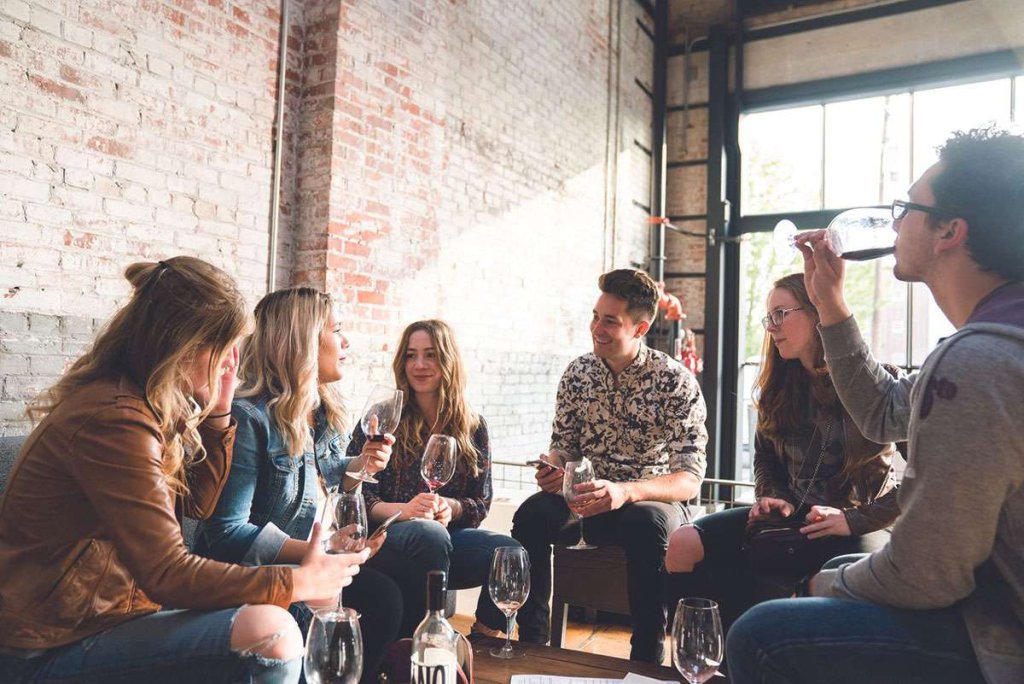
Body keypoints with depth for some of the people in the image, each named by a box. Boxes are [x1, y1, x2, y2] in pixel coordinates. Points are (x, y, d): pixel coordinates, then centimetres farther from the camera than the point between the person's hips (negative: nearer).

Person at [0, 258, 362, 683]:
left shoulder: (148, 405, 6)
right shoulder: (114, 420, -24)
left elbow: (197, 505, 14)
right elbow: (167, 575, -25)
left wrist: (217, 412, 3)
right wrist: (296, 583, -17)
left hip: (111, 611, 10)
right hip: (52, 648, -10)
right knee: (270, 634, -27)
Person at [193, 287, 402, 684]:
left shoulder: (325, 413, 5)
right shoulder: (249, 418, -21)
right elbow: (227, 532, -23)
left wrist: (358, 466, -1)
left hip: (309, 562, 7)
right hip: (248, 574, -7)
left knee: (384, 595, -16)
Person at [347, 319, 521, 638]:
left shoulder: (473, 427, 10)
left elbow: (481, 502, 10)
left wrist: (450, 507, -13)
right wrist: (404, 509, -22)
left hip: (448, 533, 3)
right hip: (384, 537, -3)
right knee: (429, 534, -38)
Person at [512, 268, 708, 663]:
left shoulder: (675, 382, -14)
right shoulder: (578, 373, 0)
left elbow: (690, 480, -19)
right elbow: (563, 445, 9)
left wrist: (625, 492, -38)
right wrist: (552, 469, -17)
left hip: (653, 501, -3)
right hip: (588, 498, 4)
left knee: (646, 524, -38)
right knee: (532, 514, -26)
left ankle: (646, 658, -20)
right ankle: (532, 641, -11)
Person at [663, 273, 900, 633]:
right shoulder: (780, 386, 9)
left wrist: (854, 519, -17)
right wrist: (772, 497, 1)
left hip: (861, 526, -5)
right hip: (791, 517, 6)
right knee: (683, 545, -14)